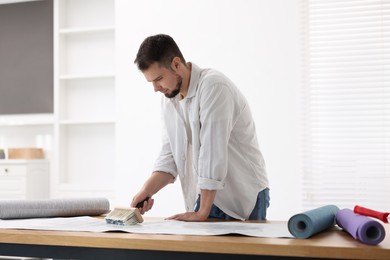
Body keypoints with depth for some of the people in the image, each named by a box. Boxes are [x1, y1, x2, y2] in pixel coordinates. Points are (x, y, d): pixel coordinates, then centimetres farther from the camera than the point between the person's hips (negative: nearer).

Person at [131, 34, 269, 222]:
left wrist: (202, 213, -23)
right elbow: (170, 155, 5)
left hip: (244, 198, -6)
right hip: (209, 195, 6)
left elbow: (213, 153, -24)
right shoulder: (169, 98, 5)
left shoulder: (213, 87, -20)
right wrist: (147, 190, -12)